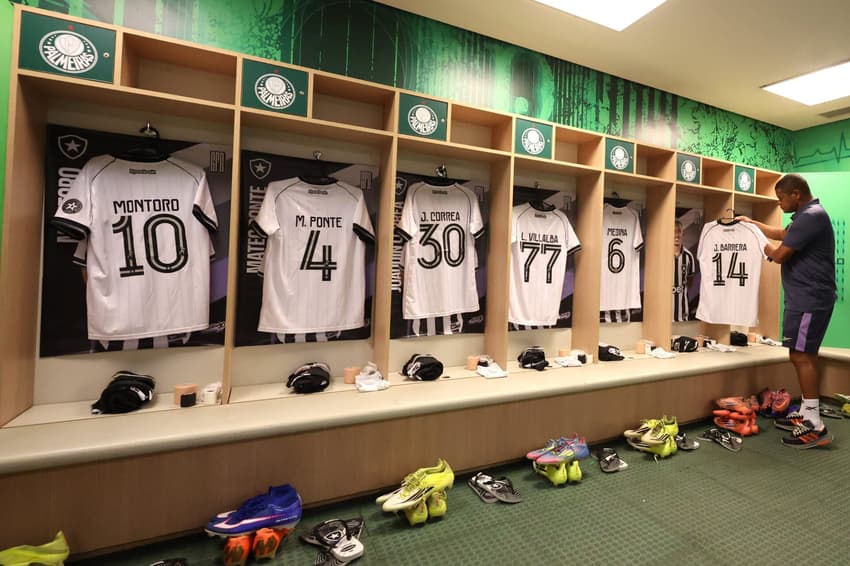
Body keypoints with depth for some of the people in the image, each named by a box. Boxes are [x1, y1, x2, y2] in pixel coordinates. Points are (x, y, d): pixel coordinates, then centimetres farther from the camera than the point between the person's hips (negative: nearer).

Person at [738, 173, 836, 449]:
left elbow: (781, 255, -19)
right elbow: (783, 234, 35)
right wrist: (752, 222, 33)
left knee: (802, 355, -11)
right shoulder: (806, 215, 17)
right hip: (804, 297, 11)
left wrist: (769, 249, 3)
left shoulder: (811, 216, -17)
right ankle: (806, 414, 20)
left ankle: (815, 426, -6)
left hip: (810, 299, -11)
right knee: (804, 355, 12)